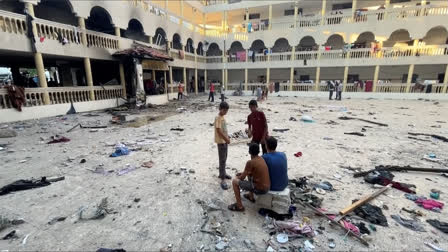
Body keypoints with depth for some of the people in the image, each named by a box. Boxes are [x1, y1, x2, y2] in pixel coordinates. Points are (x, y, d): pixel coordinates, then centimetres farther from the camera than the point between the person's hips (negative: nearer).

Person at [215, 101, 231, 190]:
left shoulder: (222, 117, 11)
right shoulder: (218, 118, -19)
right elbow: (218, 130, -24)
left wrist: (227, 137, 14)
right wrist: (226, 139, -21)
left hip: (224, 141, 10)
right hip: (221, 141, -10)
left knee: (224, 159, 19)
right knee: (222, 160, -8)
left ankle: (222, 173, 36)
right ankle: (222, 180, -4)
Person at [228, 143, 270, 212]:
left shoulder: (250, 162, -18)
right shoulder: (262, 159, 5)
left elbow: (242, 178, -10)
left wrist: (237, 177, 12)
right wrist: (243, 173, 19)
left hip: (259, 189, -8)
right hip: (267, 187, 8)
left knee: (234, 181, -1)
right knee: (249, 175, 31)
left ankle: (239, 206, 5)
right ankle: (251, 197, 41)